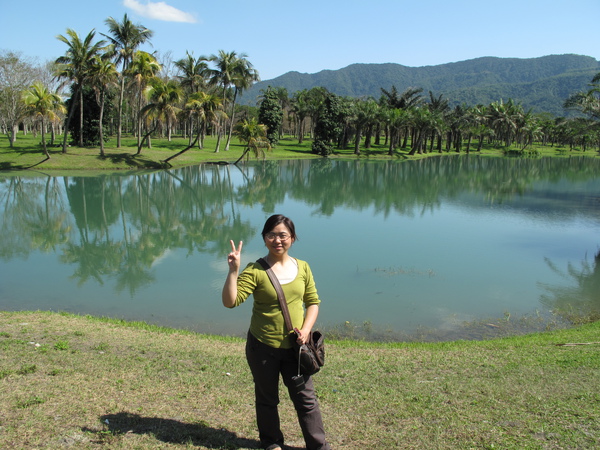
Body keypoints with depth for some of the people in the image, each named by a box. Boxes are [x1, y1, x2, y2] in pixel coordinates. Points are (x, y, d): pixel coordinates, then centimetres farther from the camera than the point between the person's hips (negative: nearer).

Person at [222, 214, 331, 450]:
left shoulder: (302, 268, -1)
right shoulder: (255, 271, -12)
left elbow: (313, 302, 6)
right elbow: (230, 301, -20)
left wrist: (306, 330, -8)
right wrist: (233, 270, -29)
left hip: (294, 347, 2)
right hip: (262, 348, -2)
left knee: (306, 398, 10)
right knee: (267, 398, 17)